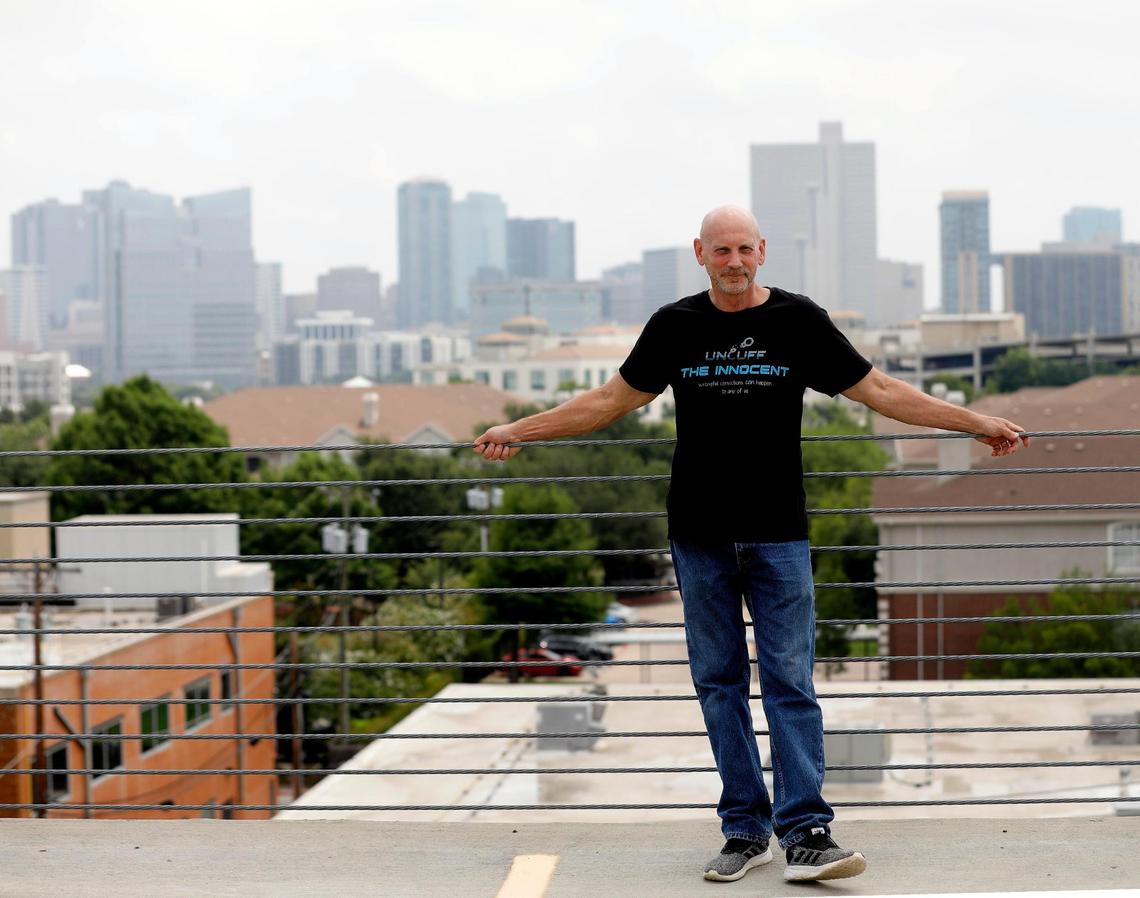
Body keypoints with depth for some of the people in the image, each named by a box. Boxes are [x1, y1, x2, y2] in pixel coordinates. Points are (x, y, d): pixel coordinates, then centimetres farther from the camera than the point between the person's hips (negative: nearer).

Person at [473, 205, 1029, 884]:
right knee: (720, 682, 4)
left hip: (778, 534, -2)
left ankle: (806, 833, -5)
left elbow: (880, 391, 8)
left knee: (790, 682, -5)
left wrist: (977, 423, 5)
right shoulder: (675, 326, 6)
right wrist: (518, 431, 16)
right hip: (699, 535, 2)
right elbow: (613, 400, 17)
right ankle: (746, 829, 11)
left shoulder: (799, 321, 3)